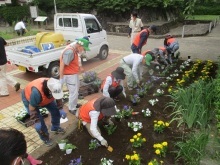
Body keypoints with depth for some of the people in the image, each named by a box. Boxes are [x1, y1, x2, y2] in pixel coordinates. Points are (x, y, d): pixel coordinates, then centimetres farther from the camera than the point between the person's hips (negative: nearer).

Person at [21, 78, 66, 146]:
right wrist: (37, 121, -27)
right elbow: (32, 109, -32)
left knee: (56, 111, 3)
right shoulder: (36, 92, -47)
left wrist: (61, 109, -16)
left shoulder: (55, 87, -31)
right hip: (29, 98, -5)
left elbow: (59, 98, -8)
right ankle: (45, 138, 16)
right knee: (39, 123, -10)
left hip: (45, 98, 5)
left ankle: (55, 128, 30)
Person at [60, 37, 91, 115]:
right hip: (70, 75, -10)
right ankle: (72, 109, 18)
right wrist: (61, 78, -24)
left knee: (76, 90, 23)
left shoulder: (74, 49, 3)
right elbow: (62, 65, -26)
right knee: (74, 92, 0)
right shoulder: (70, 51, -27)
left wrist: (78, 67, 5)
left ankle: (74, 104, 41)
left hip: (74, 73, 10)